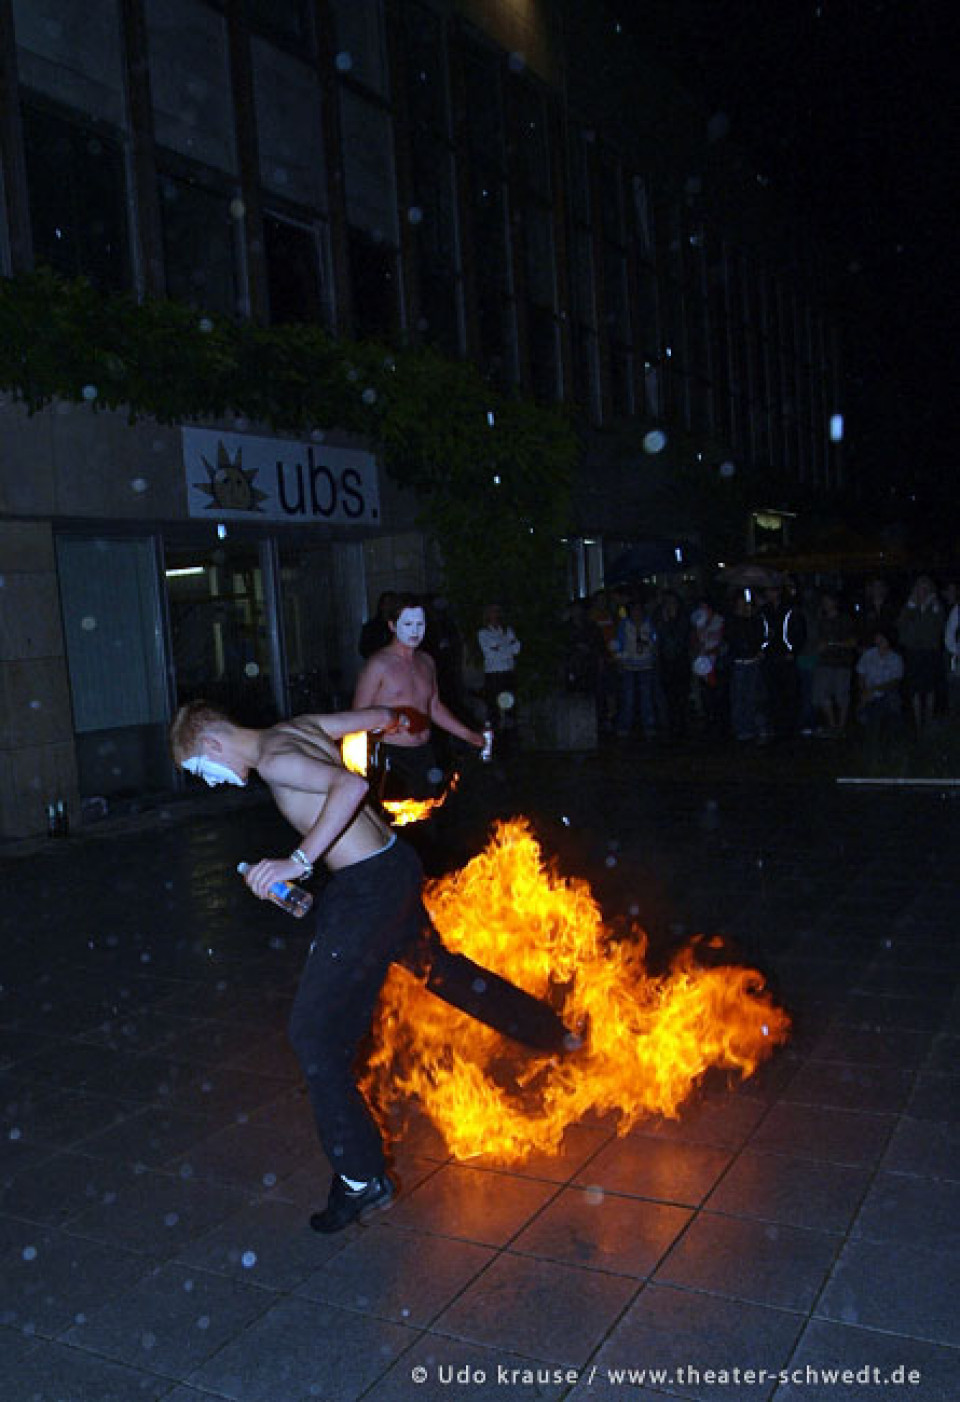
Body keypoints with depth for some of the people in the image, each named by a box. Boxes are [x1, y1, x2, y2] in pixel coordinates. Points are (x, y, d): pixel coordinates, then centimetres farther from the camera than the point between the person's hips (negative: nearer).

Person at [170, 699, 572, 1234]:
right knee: (440, 966, 31)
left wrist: (299, 861, -34)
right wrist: (396, 719, 41)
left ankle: (363, 1180, 3)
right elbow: (380, 716, 18)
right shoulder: (300, 726, 7)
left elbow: (351, 784, -34)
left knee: (316, 1032, -4)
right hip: (395, 863, 10)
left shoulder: (273, 761, -18)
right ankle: (552, 1033, 50)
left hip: (367, 889, -10)